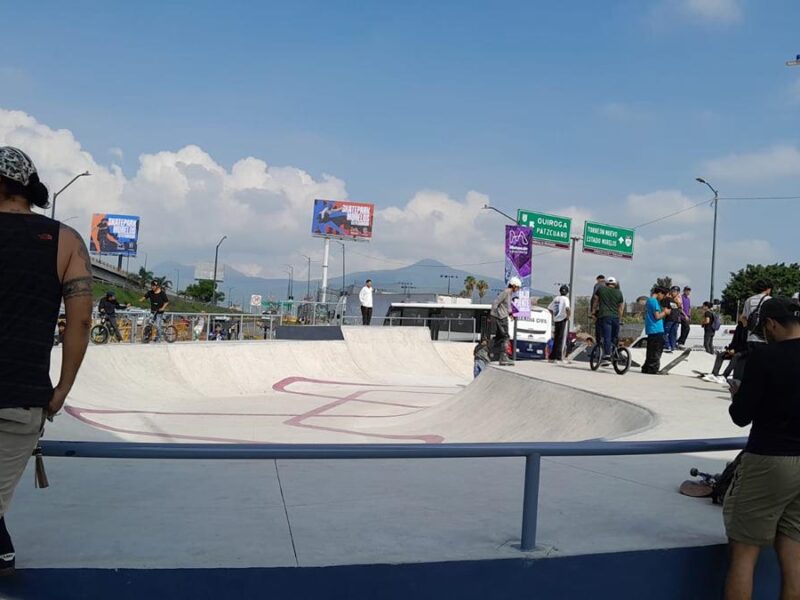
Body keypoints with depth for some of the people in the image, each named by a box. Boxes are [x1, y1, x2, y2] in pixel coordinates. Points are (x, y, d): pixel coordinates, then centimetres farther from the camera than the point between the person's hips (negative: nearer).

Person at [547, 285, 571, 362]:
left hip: (556, 320, 6)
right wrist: (568, 316, -11)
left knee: (556, 339, 12)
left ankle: (552, 356, 14)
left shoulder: (556, 298, 12)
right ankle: (559, 356, -10)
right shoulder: (565, 299, -8)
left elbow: (549, 308, 15)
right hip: (563, 319, -6)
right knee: (562, 338, -3)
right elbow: (567, 308, -25)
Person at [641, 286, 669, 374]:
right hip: (656, 330, -10)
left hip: (650, 331, 10)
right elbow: (657, 316, -18)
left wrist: (663, 312, 17)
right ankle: (653, 369, -4)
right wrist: (665, 312, -2)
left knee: (651, 351, 15)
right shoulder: (654, 301, -13)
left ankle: (646, 368, 18)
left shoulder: (649, 301, 16)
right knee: (656, 351, -5)